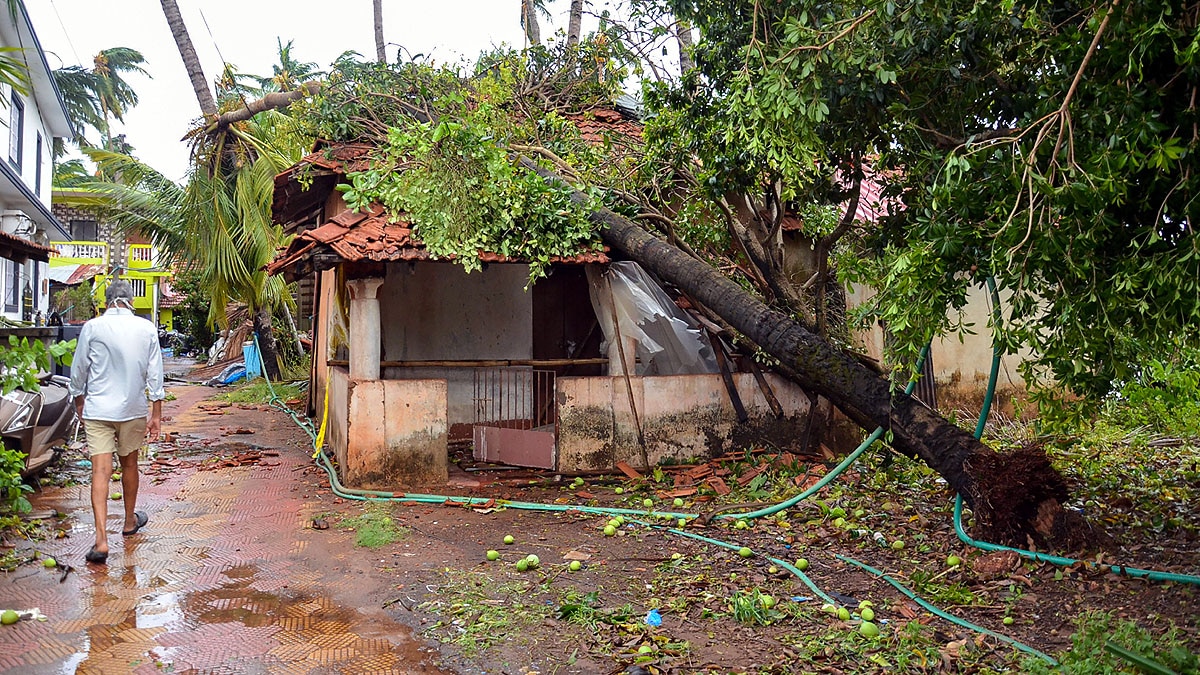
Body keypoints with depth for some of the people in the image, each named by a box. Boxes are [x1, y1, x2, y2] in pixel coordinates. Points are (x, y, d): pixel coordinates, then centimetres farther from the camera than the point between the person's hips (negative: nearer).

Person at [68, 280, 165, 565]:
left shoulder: (92, 327, -5)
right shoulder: (147, 329, -2)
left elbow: (78, 371, 3)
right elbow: (154, 374, 0)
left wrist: (80, 402, 20)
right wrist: (156, 414, 6)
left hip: (97, 409, -1)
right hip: (133, 409, 2)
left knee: (101, 471, -5)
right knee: (129, 464, 18)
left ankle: (101, 539, -12)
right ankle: (130, 521, 36)